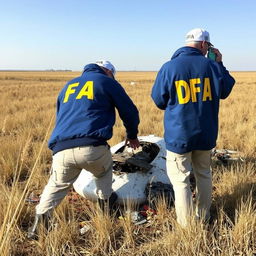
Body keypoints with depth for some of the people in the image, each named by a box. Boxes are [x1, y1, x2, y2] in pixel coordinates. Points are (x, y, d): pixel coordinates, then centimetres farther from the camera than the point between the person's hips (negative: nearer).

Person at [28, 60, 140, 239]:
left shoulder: (69, 86, 28)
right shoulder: (108, 82, 14)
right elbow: (130, 111, 19)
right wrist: (132, 136, 37)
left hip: (61, 150, 4)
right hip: (92, 148, -3)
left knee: (57, 186, 22)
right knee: (104, 171, 29)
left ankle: (40, 222, 13)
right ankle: (105, 200, 38)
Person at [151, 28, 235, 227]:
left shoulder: (169, 67, -10)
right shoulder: (211, 65, -5)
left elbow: (159, 100, -1)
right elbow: (225, 91, 10)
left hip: (179, 135, -3)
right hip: (206, 134, 3)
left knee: (181, 179, 6)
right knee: (204, 174, 21)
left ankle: (186, 224, 12)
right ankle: (203, 216, 33)